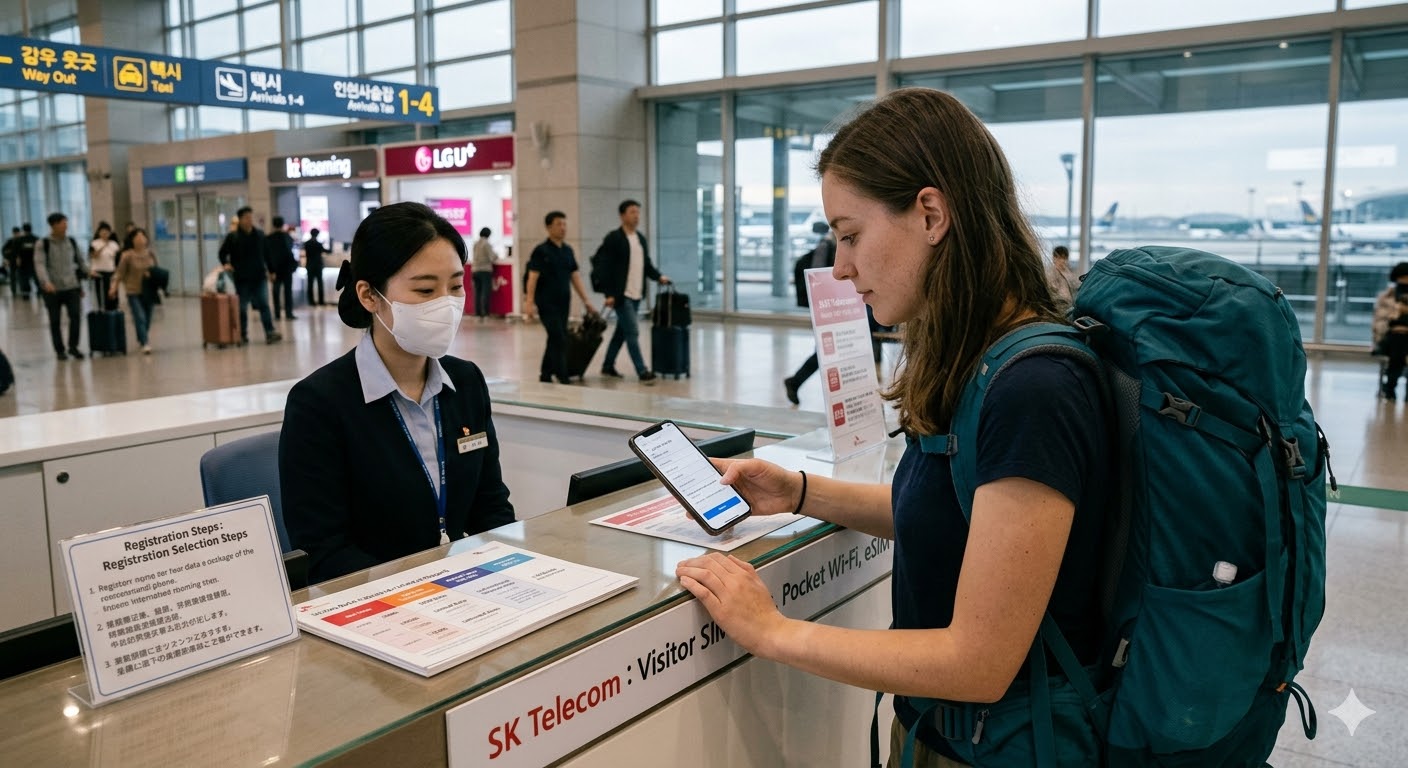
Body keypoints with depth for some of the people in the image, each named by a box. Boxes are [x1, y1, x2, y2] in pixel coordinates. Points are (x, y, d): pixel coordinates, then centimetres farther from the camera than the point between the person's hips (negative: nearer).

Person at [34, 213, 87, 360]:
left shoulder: (72, 242, 8)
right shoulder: (42, 244, -4)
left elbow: (79, 261, 19)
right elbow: (40, 265, -15)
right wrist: (46, 282, -30)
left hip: (72, 287, 2)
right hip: (52, 289, -2)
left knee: (76, 315, -11)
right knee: (54, 321, 5)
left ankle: (73, 347, 4)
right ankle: (59, 350, 17)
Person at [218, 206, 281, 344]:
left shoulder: (260, 235, 6)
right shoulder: (232, 237, -2)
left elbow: (266, 254, 13)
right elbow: (223, 253, 7)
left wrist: (270, 270, 10)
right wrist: (226, 263, -10)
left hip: (259, 277, 2)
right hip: (242, 278, -2)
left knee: (264, 305, -6)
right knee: (242, 307, 7)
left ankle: (270, 332, -10)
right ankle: (243, 334, 16)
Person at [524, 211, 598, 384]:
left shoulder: (568, 250, 11)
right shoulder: (541, 251, -7)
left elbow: (575, 277, 14)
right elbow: (533, 277, -12)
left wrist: (586, 301, 11)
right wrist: (530, 302, -21)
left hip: (563, 303, 6)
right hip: (547, 304, -6)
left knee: (555, 340, 11)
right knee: (559, 339, -11)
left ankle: (545, 375, 22)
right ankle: (563, 378, -6)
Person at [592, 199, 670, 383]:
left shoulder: (640, 238, 12)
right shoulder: (613, 238, -9)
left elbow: (646, 264, 18)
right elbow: (603, 266, -12)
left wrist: (658, 276, -1)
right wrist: (609, 293, -16)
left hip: (636, 294, 7)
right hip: (620, 294, -7)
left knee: (622, 332, 14)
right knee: (633, 332, -10)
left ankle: (608, 366, 26)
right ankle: (642, 371, -9)